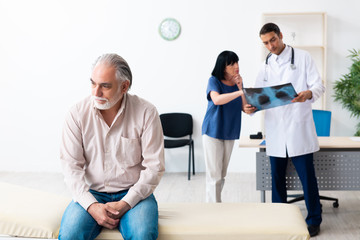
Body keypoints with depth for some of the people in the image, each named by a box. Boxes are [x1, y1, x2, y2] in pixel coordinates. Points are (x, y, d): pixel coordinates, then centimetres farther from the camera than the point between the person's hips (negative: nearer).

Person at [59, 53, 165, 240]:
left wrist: (125, 203, -15)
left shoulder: (146, 113, -6)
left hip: (133, 194, -1)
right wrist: (92, 206, -16)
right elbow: (71, 165, -4)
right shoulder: (78, 113, -2)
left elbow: (154, 166, -6)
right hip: (91, 194, 1)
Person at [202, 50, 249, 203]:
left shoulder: (237, 82, 6)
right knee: (214, 174, -7)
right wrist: (239, 92, -39)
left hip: (230, 133, 6)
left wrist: (240, 87, -11)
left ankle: (213, 203, 24)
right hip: (213, 132, -6)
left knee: (222, 174, 12)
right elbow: (216, 99, -29)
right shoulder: (214, 81, -9)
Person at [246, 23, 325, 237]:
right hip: (275, 130, 4)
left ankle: (314, 219, 12)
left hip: (299, 128, -4)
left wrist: (308, 94, -25)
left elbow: (319, 86, -3)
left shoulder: (303, 57, 2)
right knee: (277, 176, 10)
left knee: (307, 175, -1)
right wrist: (251, 107, -8)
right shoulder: (265, 66, 14)